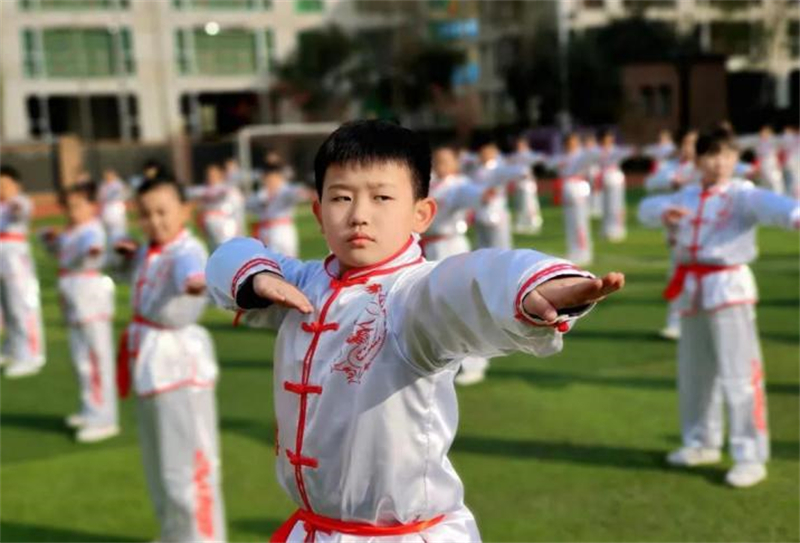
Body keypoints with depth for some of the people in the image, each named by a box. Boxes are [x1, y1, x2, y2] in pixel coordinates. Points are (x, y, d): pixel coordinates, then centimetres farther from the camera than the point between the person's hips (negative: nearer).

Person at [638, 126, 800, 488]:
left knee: (739, 374, -9)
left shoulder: (742, 195, -7)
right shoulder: (687, 196, 12)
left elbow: (770, 205, -27)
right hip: (692, 288, 6)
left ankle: (750, 457, -2)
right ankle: (702, 442, 33)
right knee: (693, 371, 16)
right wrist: (665, 212, -21)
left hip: (729, 286, -6)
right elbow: (647, 208, 2)